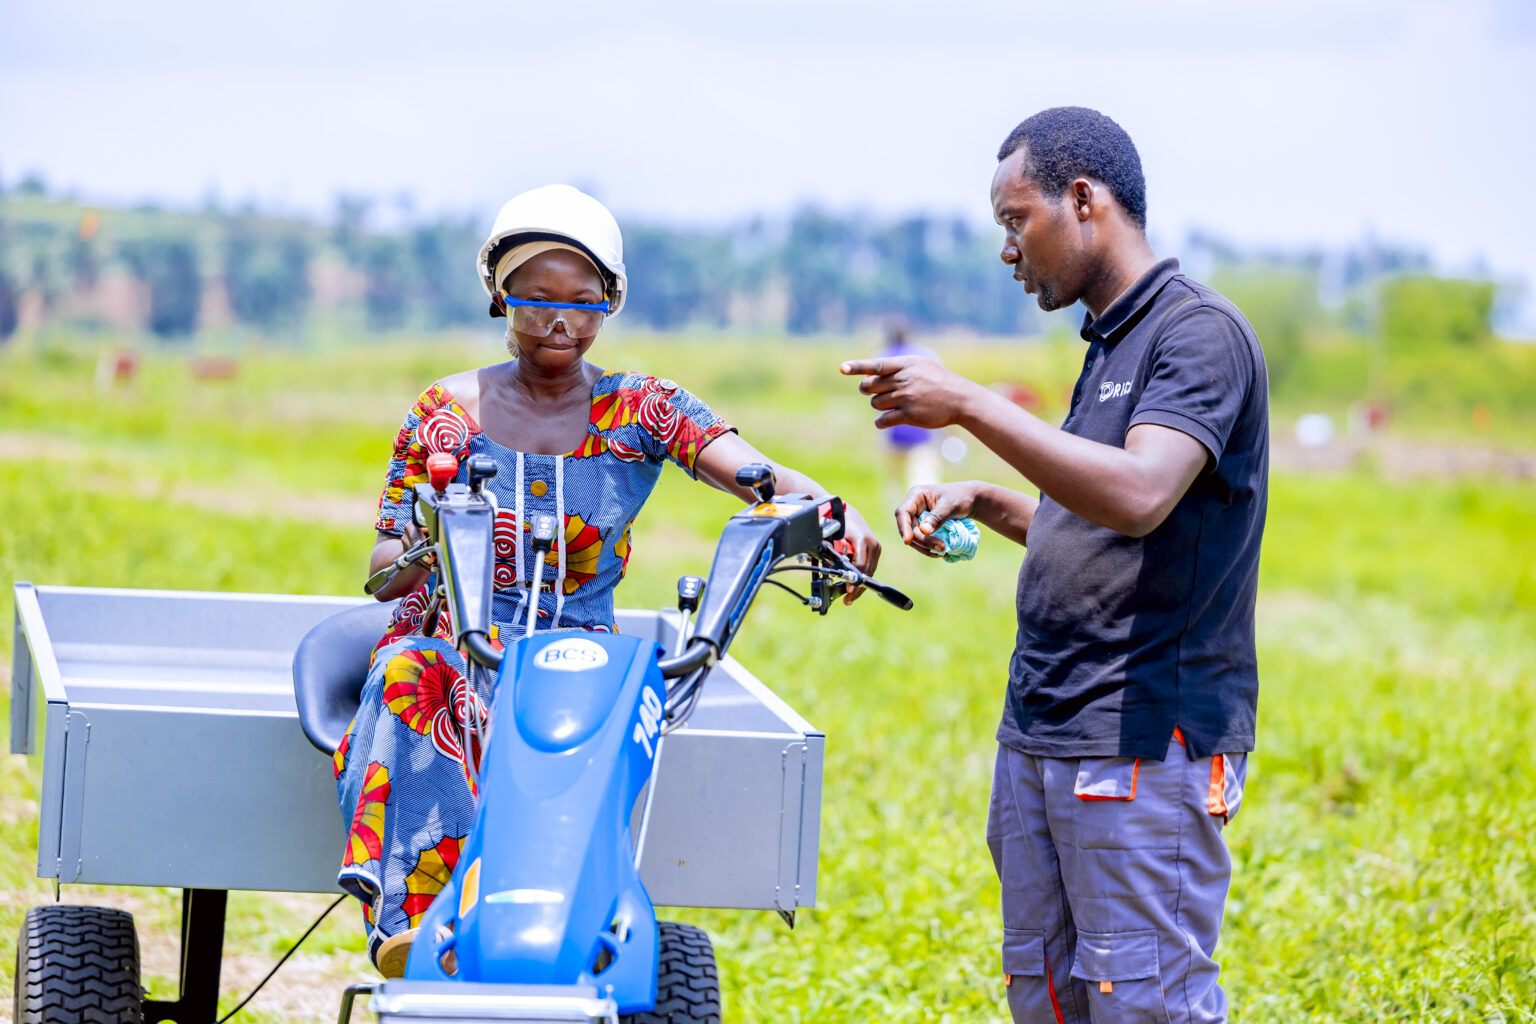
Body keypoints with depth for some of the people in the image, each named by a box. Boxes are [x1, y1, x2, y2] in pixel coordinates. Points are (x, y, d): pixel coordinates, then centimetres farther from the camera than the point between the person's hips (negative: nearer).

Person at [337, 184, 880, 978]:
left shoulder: (641, 412, 7)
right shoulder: (446, 411, 7)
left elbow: (759, 474, -11)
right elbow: (383, 569, 3)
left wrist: (834, 512, -34)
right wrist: (418, 551, -23)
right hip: (455, 640, 0)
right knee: (407, 674, -35)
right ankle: (405, 920, -46)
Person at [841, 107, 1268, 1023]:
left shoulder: (1200, 333, -11)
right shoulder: (1111, 344, 19)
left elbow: (1138, 498, -27)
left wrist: (969, 405, -24)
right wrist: (984, 502, 14)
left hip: (1146, 742, -10)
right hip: (1041, 737, 10)